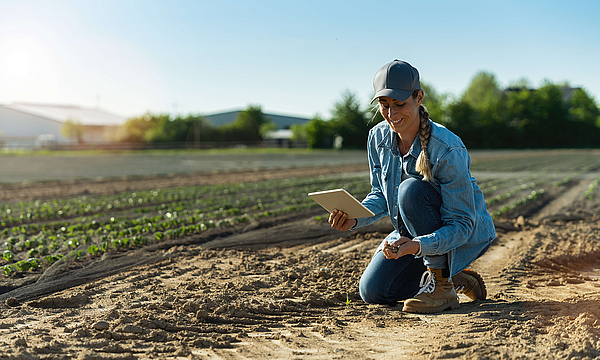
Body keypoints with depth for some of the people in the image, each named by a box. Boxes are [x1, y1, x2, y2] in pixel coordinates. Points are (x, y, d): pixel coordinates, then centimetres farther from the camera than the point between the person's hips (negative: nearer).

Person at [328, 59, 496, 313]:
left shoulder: (447, 149, -30)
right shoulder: (378, 137, -10)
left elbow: (461, 225, -28)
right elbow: (381, 195, 0)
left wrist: (417, 245, -45)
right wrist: (354, 219, -21)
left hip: (467, 235, -6)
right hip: (416, 234, 7)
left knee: (411, 189, -34)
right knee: (372, 291, -7)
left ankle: (443, 286, -19)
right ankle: (457, 278, 14)